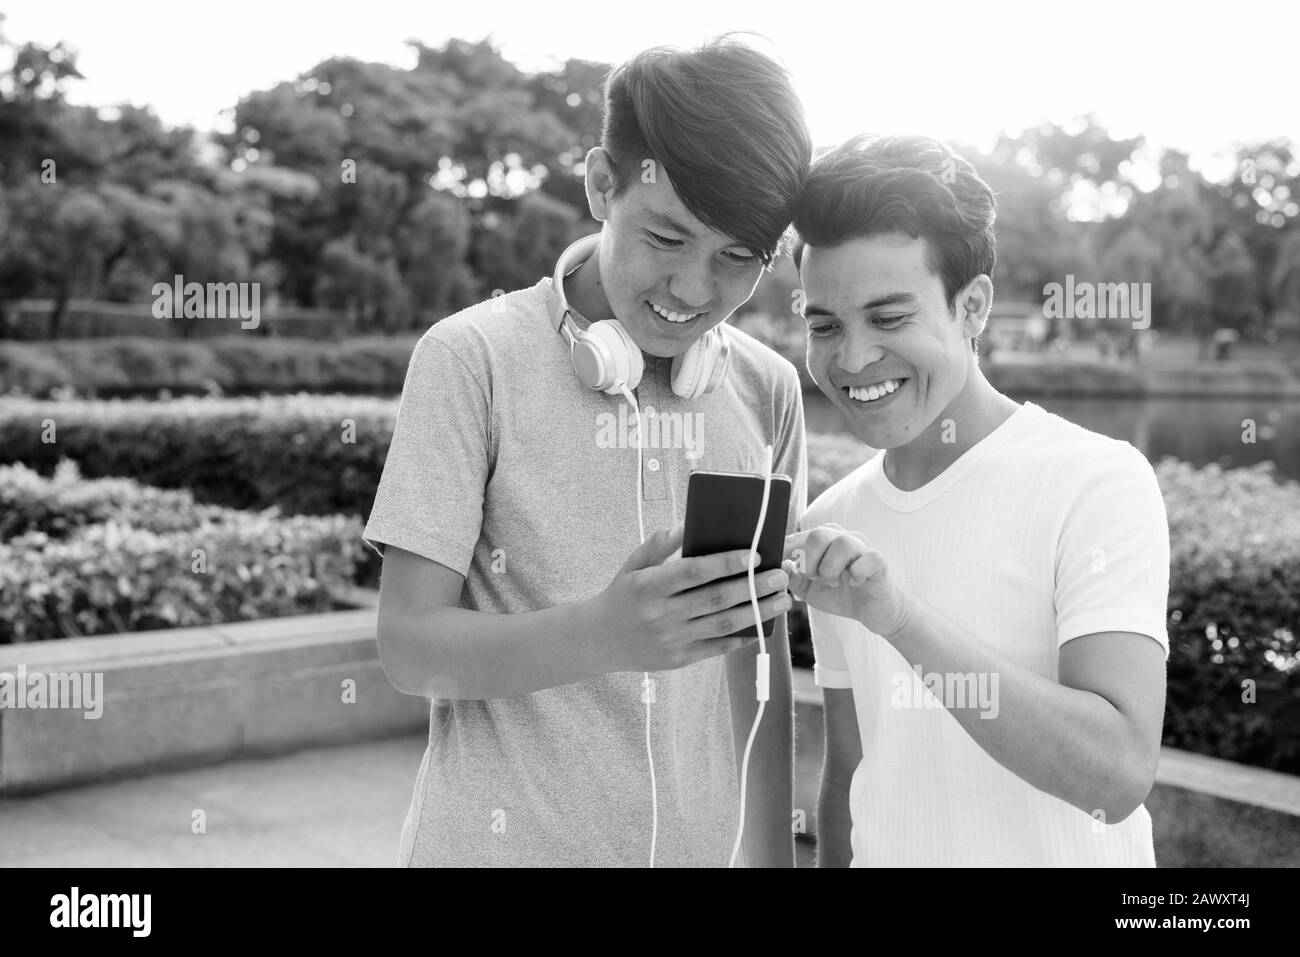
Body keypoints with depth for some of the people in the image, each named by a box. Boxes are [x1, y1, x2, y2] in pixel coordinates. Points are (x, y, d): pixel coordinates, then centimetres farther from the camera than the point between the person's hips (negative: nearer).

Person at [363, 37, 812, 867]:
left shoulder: (768, 390, -1)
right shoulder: (471, 358, -12)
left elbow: (759, 654, 6)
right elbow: (409, 645, -14)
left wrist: (770, 851, 5)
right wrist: (601, 636, -29)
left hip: (696, 844, 4)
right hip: (499, 842, -3)